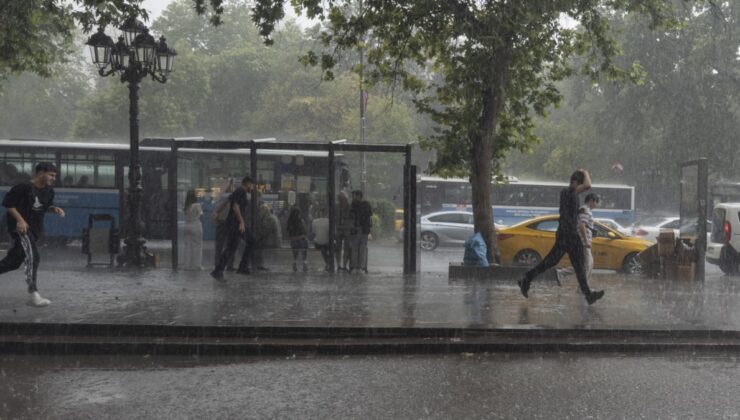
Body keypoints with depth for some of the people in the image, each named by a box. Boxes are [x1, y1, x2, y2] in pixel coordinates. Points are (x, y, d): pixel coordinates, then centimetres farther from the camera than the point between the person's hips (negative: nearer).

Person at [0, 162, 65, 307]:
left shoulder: (49, 191, 5)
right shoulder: (24, 187, -16)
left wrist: (54, 208, -2)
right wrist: (20, 219, -22)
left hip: (34, 229, 8)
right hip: (20, 226, -8)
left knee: (14, 261, 13)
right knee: (32, 258, -22)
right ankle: (33, 294, -22)